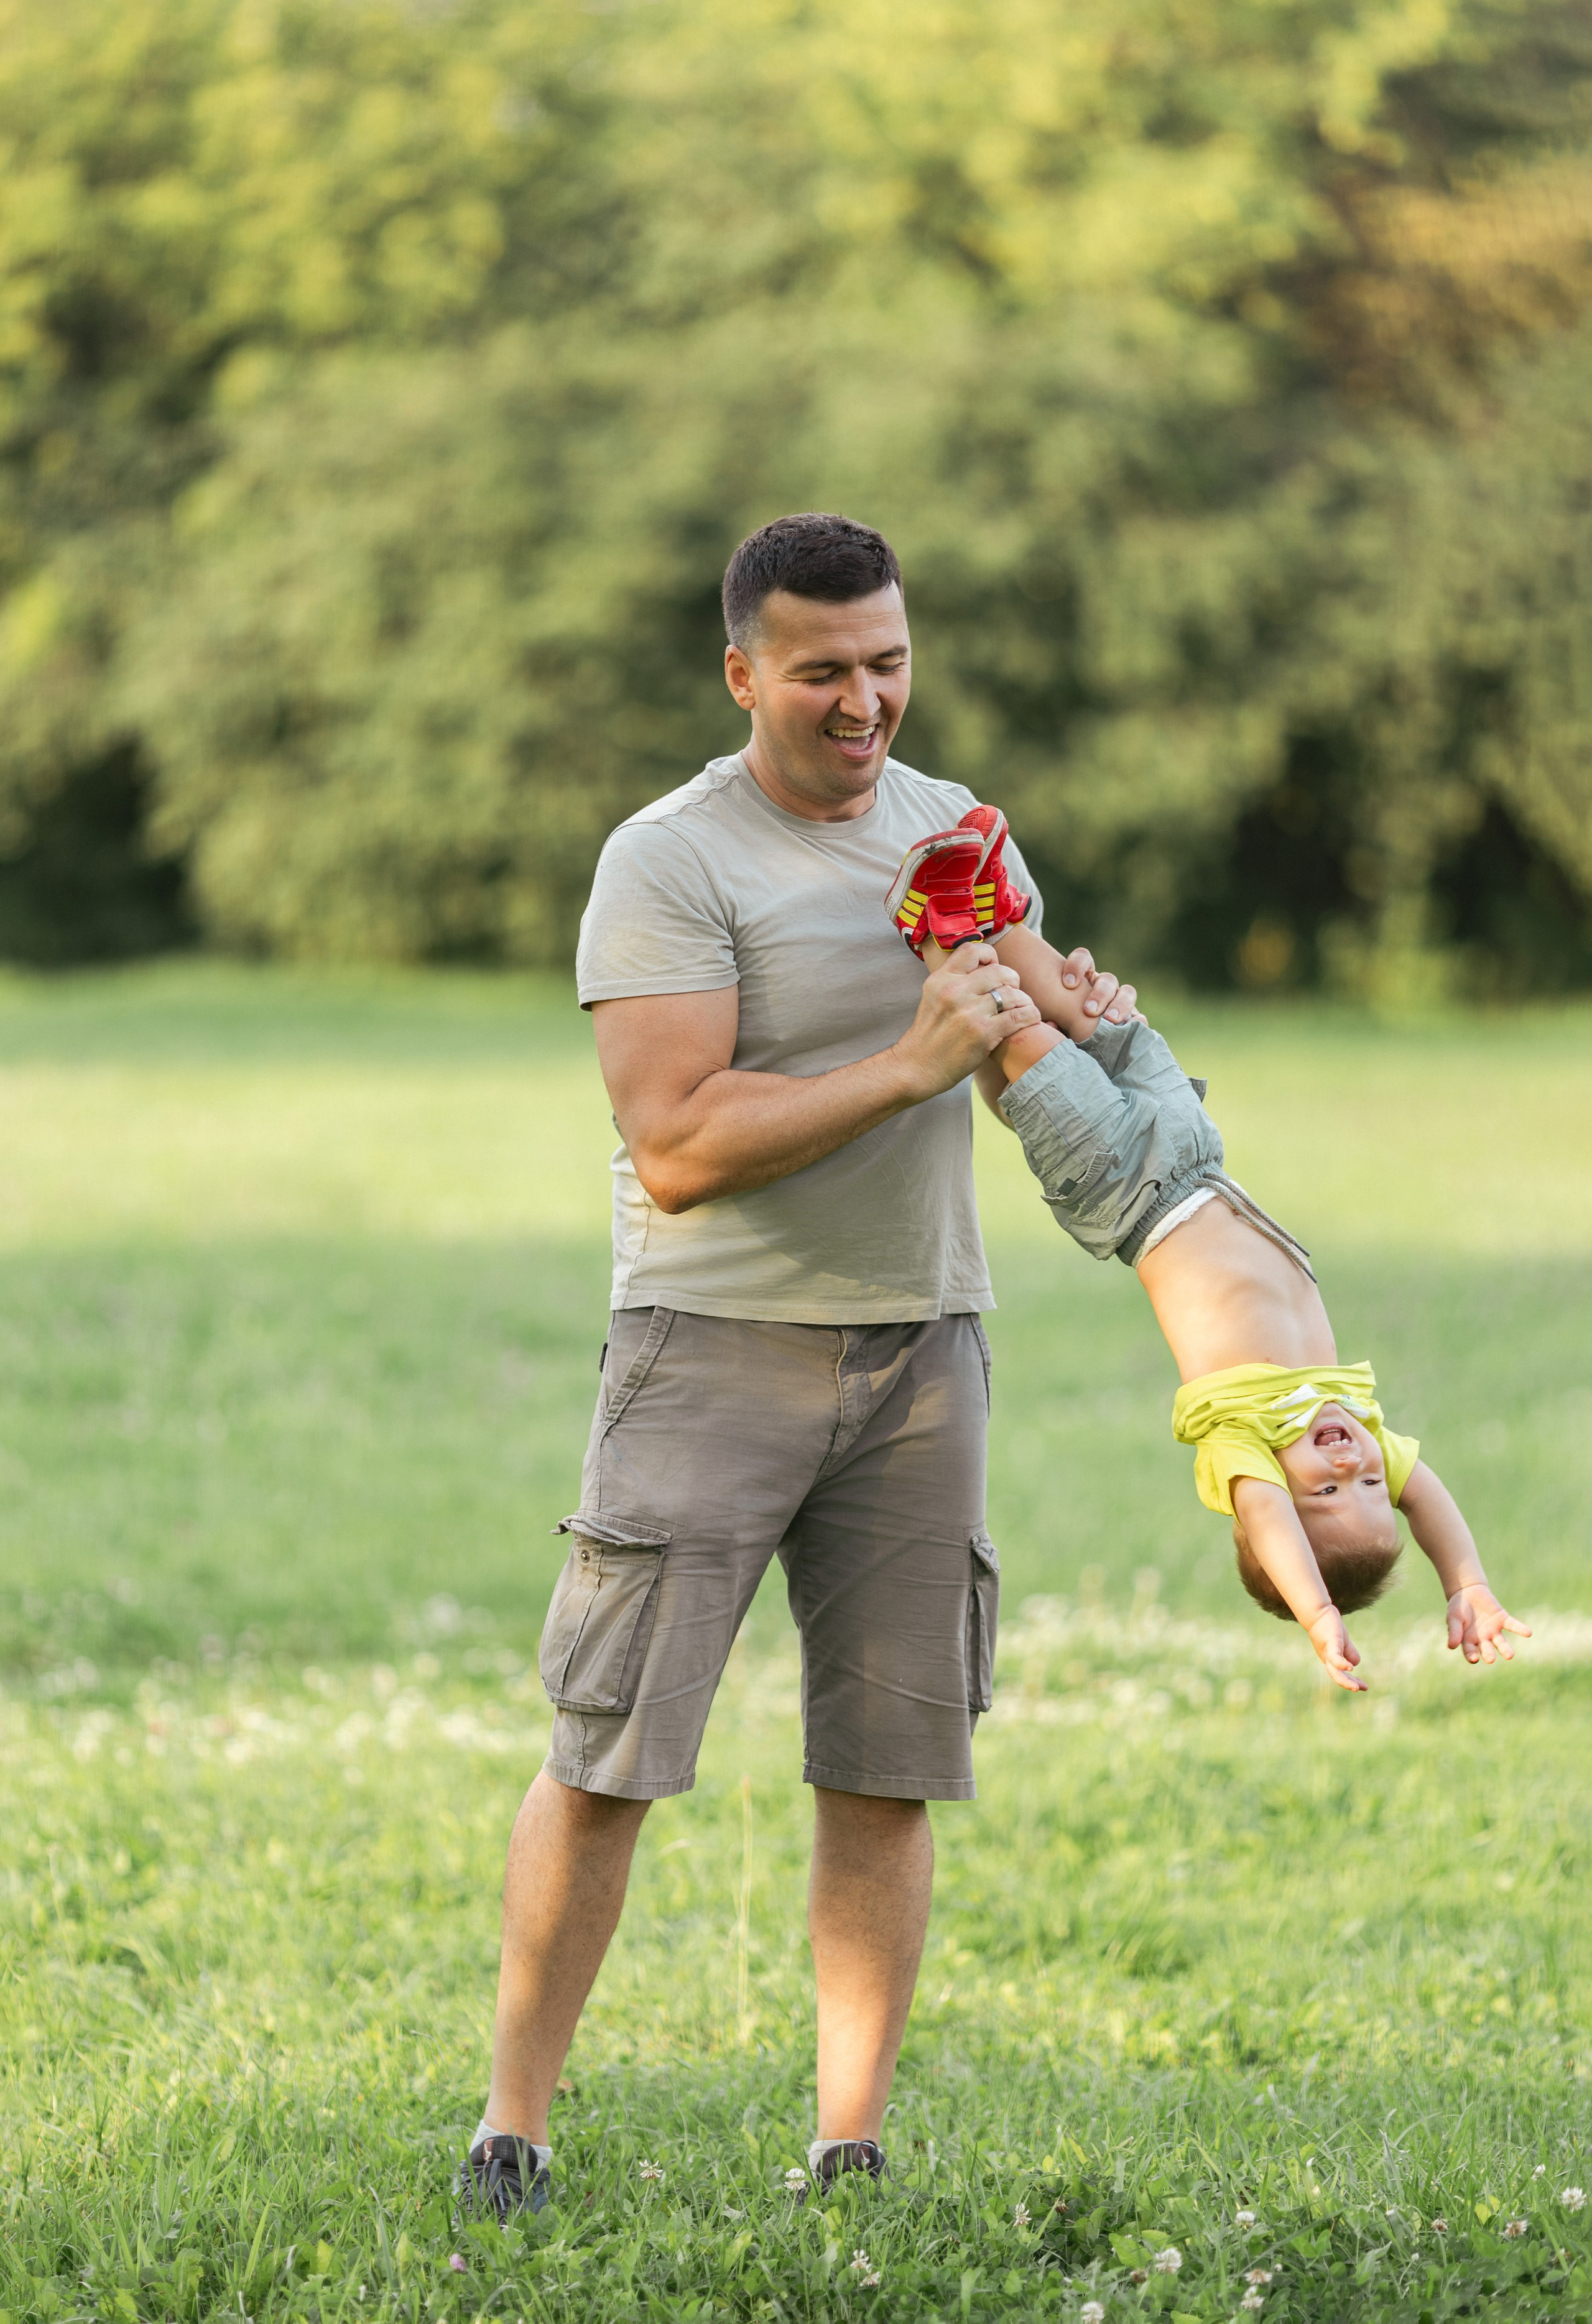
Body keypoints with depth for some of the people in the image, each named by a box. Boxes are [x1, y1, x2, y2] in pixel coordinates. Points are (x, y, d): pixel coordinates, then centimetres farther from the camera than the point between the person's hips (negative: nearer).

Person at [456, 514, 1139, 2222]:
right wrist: (909, 1068, -24)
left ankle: (851, 2148, 10)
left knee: (885, 1773, 4)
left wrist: (1085, 1010, 0)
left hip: (917, 1344, 5)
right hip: (712, 1343, -5)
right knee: (605, 1756, -7)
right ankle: (511, 2133, 2)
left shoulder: (957, 830, 10)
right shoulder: (667, 863, -10)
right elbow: (676, 1152, -19)